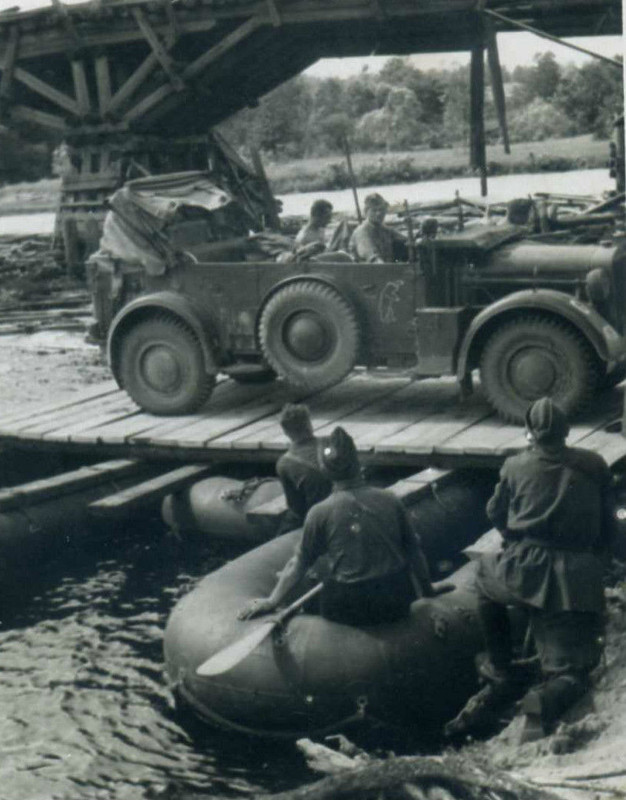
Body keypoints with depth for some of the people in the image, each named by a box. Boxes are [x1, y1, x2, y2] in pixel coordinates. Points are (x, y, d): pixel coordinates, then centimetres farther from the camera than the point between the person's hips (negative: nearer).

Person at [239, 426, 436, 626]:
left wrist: (271, 601, 8)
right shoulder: (390, 501, -3)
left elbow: (299, 562, -2)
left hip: (349, 611, -2)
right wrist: (428, 595, 17)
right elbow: (414, 552, 4)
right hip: (397, 605, 3)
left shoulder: (320, 512, -9)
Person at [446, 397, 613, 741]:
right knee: (571, 673, 9)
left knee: (485, 573, 34)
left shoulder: (516, 466, 8)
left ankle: (499, 677, 28)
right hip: (577, 579, 0)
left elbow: (496, 514, 22)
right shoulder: (594, 466, 10)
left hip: (524, 570, 0)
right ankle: (546, 701, -29)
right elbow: (606, 526, 15)